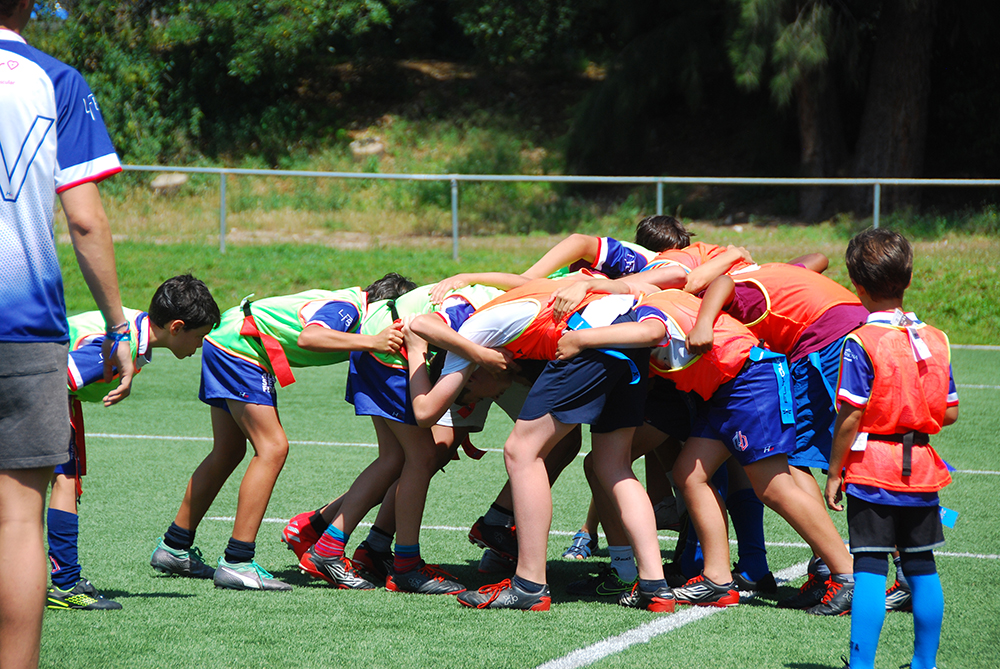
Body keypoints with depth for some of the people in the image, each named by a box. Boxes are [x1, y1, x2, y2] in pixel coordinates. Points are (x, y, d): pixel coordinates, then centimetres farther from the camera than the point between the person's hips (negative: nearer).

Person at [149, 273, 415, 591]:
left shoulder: (352, 305, 10)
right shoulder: (346, 307, -19)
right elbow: (308, 337, -37)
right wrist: (370, 341, -39)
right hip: (238, 347, -11)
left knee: (228, 452, 17)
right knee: (272, 448, -14)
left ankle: (173, 548, 25)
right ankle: (236, 563, -16)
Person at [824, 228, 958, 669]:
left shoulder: (861, 343, -12)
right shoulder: (935, 340, 3)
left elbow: (850, 417, -13)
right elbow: (949, 413, 6)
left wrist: (835, 472, -4)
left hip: (872, 472, -5)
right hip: (922, 471, 5)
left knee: (869, 568, -4)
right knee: (921, 567, 13)